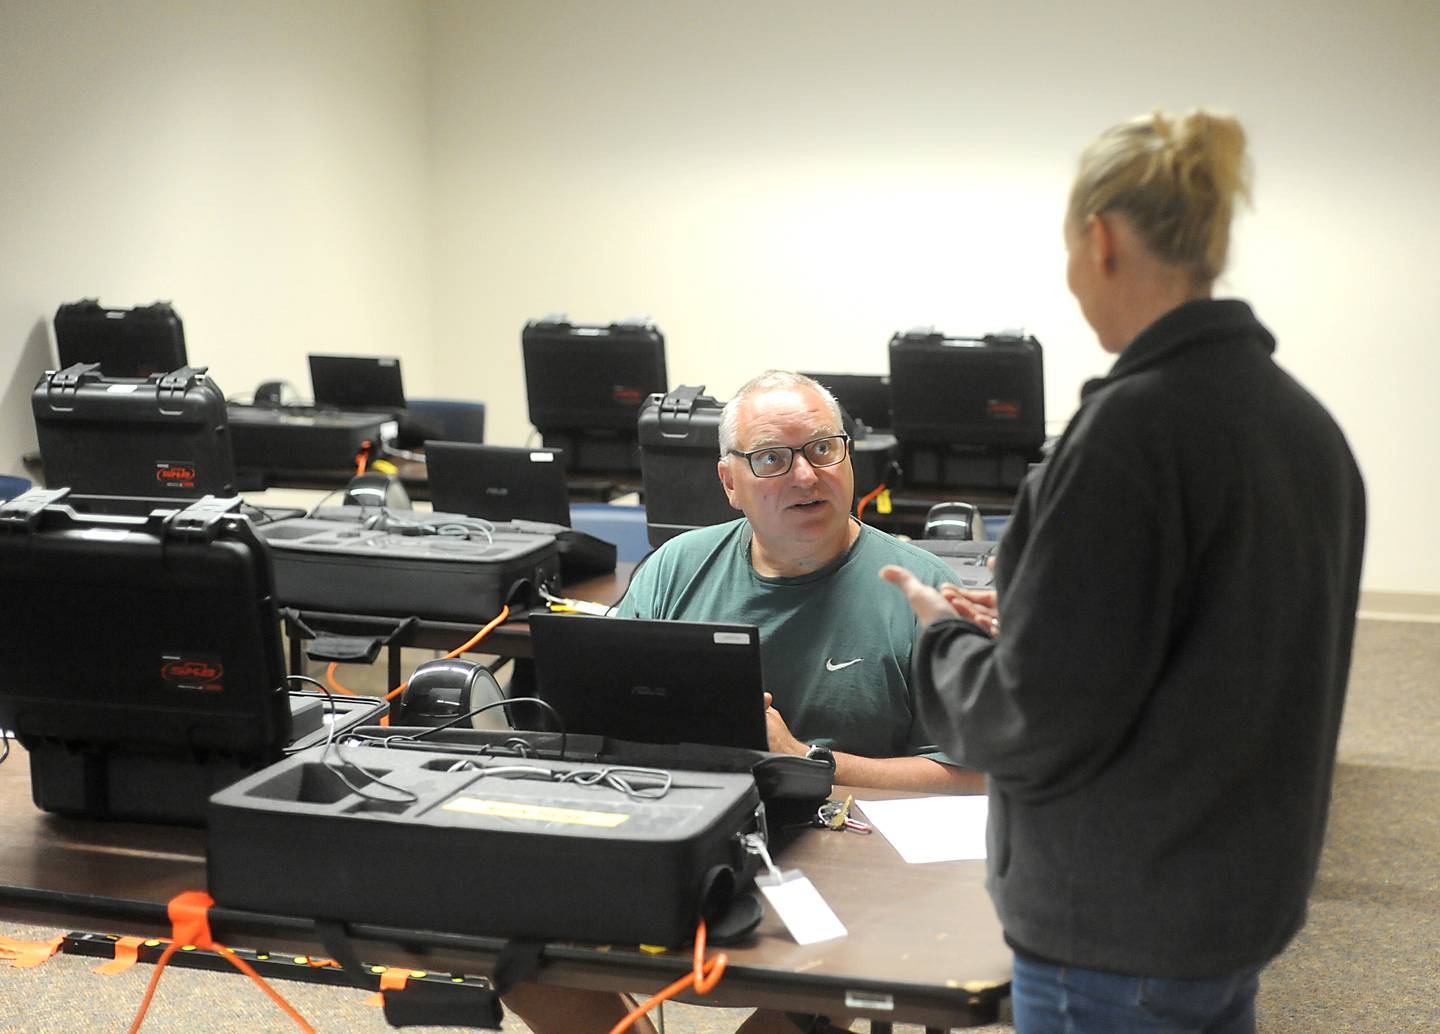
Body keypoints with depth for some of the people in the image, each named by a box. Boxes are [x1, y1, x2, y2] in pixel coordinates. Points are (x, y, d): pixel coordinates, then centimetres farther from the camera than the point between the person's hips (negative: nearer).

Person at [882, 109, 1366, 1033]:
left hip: (1121, 934, -8)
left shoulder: (1133, 423, -22)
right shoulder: (1304, 420, 4)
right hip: (1249, 887, 8)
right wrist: (1019, 621, 14)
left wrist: (947, 635, -2)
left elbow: (1040, 721, -21)